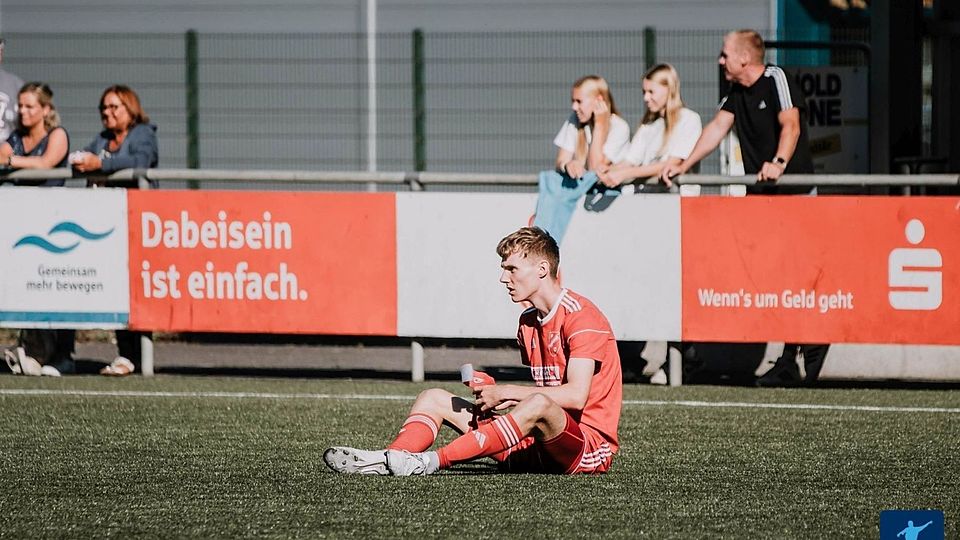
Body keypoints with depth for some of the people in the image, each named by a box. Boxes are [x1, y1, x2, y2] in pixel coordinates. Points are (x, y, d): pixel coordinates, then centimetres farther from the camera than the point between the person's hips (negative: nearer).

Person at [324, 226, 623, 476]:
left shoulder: (581, 316, -11)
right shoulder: (528, 322, 16)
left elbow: (576, 395, -22)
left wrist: (506, 392, -15)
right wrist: (505, 397, -1)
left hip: (590, 448, -9)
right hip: (538, 451, 9)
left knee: (538, 405, -42)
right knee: (433, 399, 3)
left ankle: (431, 462, -46)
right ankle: (389, 459, -28)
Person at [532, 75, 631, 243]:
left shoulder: (619, 128, -6)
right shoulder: (575, 122, 11)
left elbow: (596, 167, -14)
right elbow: (559, 163, 3)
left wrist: (599, 125, -14)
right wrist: (567, 165, -24)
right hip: (574, 188, 5)